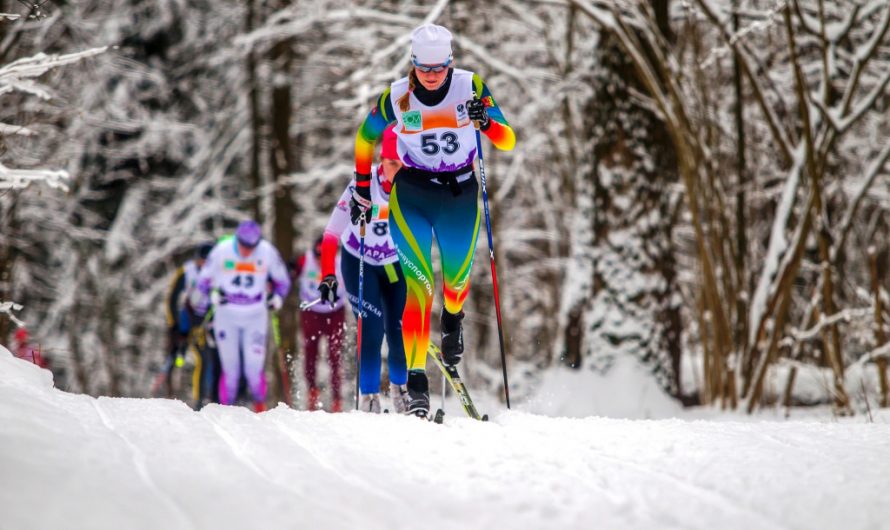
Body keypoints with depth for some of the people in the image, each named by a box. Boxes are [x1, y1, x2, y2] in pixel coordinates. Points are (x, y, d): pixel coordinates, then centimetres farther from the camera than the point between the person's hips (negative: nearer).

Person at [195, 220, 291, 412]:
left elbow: (283, 281, 7)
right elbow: (203, 279, 0)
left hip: (256, 317, 0)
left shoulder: (268, 252, -11)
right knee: (230, 369, -1)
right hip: (226, 315, 0)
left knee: (254, 368, -5)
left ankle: (260, 409, 18)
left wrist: (277, 298, -10)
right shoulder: (221, 251, -14)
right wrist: (212, 295, -18)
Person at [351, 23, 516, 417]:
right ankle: (416, 380, -16)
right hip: (412, 195, -1)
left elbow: (508, 141, -15)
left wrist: (486, 122, -36)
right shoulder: (396, 98, -11)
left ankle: (452, 319, 50)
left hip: (461, 193, 1)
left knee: (456, 279, 11)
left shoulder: (471, 87, -12)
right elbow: (366, 137, 8)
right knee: (420, 284, -15)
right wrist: (362, 188, 11)